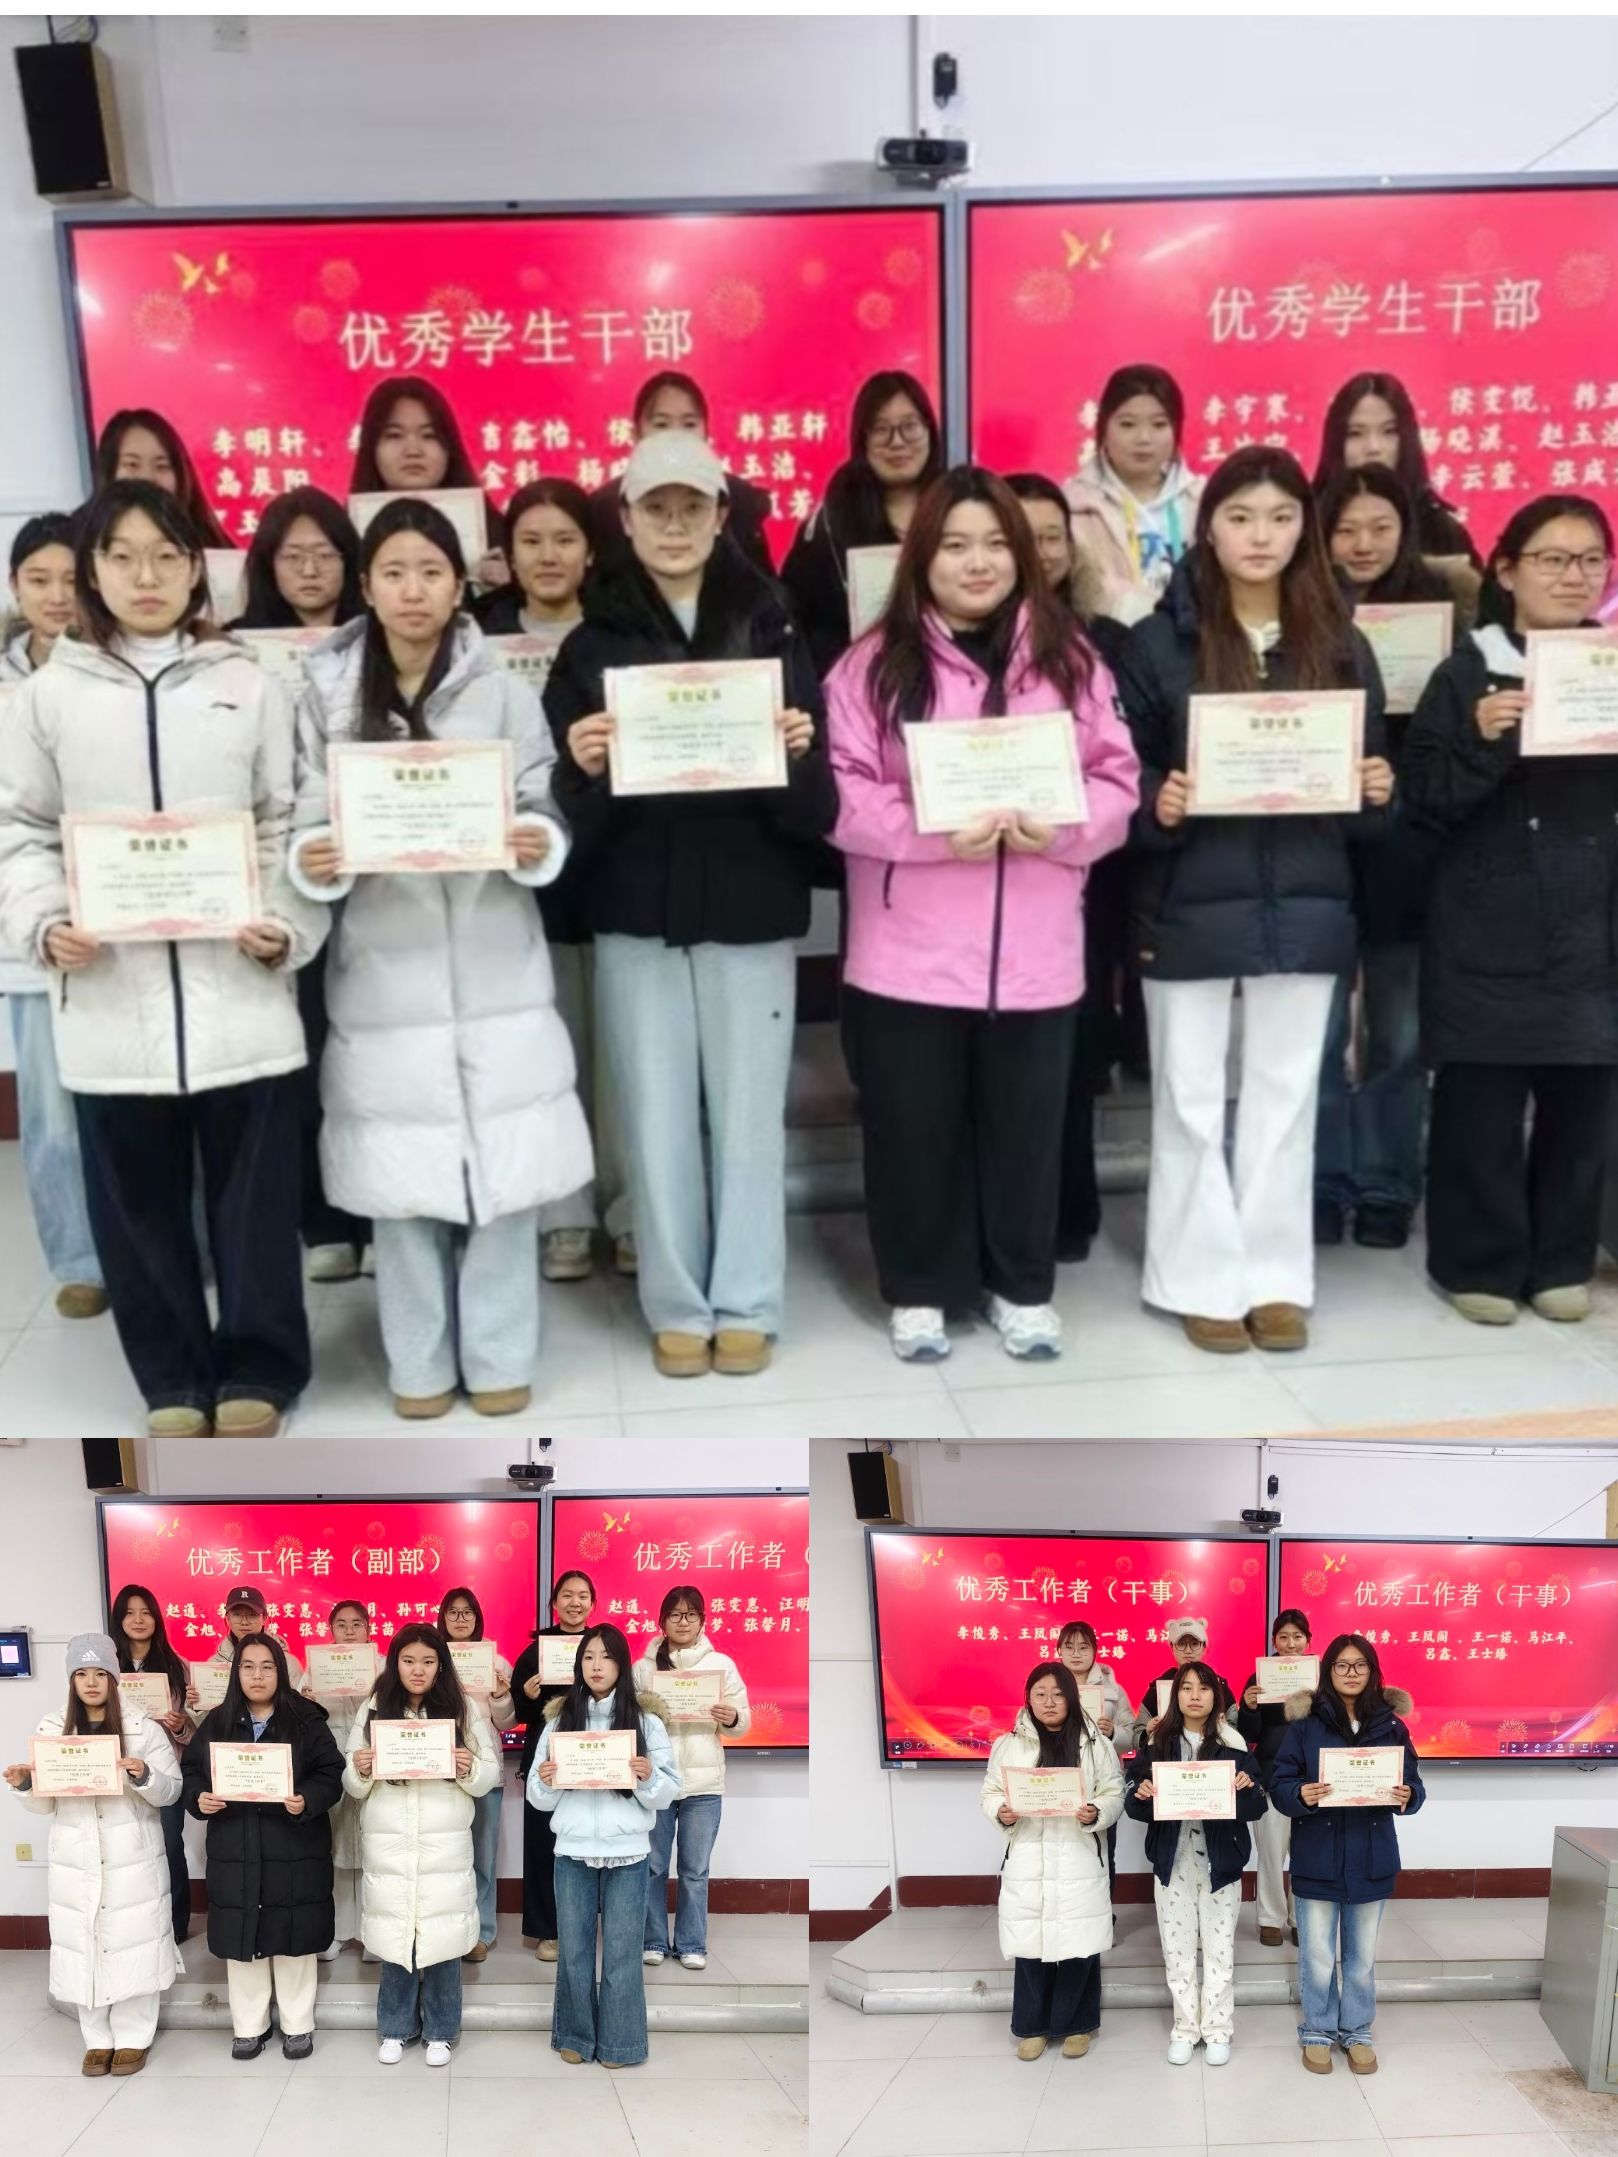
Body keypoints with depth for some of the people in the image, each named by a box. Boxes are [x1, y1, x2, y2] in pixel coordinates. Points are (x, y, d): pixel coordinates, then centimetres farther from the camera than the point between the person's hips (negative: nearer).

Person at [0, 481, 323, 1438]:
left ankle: (257, 1371, 22)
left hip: (239, 985, -1)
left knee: (255, 1189, 6)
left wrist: (288, 925, -10)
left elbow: (292, 825, 4)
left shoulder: (252, 687, 6)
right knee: (138, 1200, 9)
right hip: (109, 995, 1)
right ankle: (174, 1380, 25)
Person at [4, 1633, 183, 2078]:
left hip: (133, 1860, -2)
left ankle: (133, 2038, 18)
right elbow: (45, 1804, 8)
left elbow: (171, 1791, -4)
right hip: (75, 1862, 2)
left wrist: (143, 1777, -23)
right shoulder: (51, 1729, 4)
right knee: (83, 1947, 7)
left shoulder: (144, 1729, -3)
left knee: (133, 1945, 2)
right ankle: (97, 2039, 24)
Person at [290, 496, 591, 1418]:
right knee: (401, 1170, 8)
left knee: (504, 1163, 5)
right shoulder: (328, 697, 2)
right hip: (385, 967, 1)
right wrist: (315, 861, -19)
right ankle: (420, 1361, 24)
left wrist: (539, 846, -22)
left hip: (494, 965, 0)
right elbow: (308, 820, 3)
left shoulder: (504, 692, 0)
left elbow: (543, 813, 0)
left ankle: (499, 1355, 22)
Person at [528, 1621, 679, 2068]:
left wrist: (648, 1777, -21)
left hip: (627, 1854, -2)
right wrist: (544, 1780, -16)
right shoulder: (559, 1719, 3)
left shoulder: (646, 1720, -1)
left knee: (622, 1952, 6)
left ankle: (619, 2043, 20)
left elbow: (667, 1795, -1)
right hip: (572, 1852, 2)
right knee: (573, 1950, 11)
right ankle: (575, 2036, 28)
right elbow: (540, 1800, 5)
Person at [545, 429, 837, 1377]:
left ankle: (747, 1304, 20)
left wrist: (796, 755, -21)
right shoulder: (593, 642, 5)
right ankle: (679, 1305, 20)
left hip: (751, 909, 0)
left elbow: (817, 806, 0)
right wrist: (584, 768, -20)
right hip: (634, 911, 1)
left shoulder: (773, 630, 4)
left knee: (749, 1112, 5)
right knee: (657, 1117, 6)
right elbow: (571, 811, 0)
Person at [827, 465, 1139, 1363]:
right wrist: (936, 831, -20)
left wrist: (1060, 828, -15)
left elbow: (1115, 780, 5)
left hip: (1033, 950, 2)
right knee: (914, 1127, 8)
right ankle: (917, 1290, 25)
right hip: (909, 951, -2)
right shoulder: (874, 663, 0)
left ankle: (1022, 1287, 29)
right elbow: (841, 794, -7)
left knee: (1026, 1126, 11)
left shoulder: (1068, 658, 8)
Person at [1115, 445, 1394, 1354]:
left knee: (1285, 1100, 10)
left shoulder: (1340, 644, 6)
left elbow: (1368, 772, 12)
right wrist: (1154, 805, -21)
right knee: (1192, 1102, 5)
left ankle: (1277, 1278, 22)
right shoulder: (1159, 642, -2)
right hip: (1191, 907, -2)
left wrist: (1376, 793, -10)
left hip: (1304, 907, 3)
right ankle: (1204, 1280, 18)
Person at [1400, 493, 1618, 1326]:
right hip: (1488, 934, -3)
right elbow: (1425, 802, -5)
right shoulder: (1467, 674, 0)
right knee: (1481, 1106, 0)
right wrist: (1482, 741, -21)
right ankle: (1480, 1261, 15)